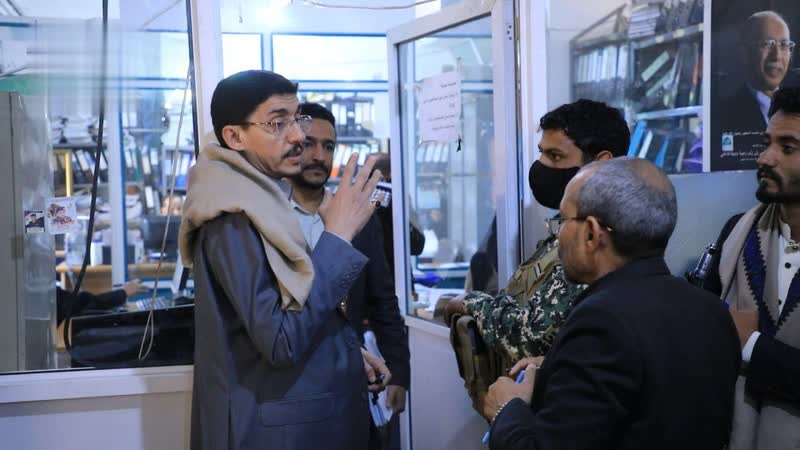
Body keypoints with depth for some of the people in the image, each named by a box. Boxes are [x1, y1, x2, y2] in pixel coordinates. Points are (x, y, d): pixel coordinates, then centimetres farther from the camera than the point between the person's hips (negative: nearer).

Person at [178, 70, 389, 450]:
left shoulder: (260, 200, 11)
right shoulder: (233, 218, -19)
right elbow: (281, 340, -27)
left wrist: (347, 355, 9)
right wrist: (337, 236, -24)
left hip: (303, 418, 9)